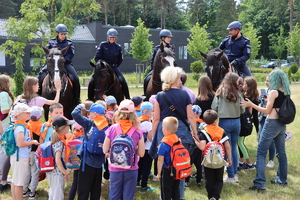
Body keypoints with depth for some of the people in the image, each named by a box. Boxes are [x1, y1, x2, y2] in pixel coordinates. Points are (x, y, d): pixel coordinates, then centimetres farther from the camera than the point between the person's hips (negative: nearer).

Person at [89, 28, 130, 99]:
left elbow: (120, 59, 14)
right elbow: (97, 57, 0)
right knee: (92, 82, -15)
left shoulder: (118, 47, 2)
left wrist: (115, 66, 3)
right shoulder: (102, 45, -2)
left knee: (123, 81, -19)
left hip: (113, 67, 1)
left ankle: (128, 99, -9)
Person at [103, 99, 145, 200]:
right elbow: (141, 153, -6)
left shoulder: (112, 129, -8)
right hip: (131, 169, 0)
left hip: (115, 169, 1)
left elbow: (105, 150, -3)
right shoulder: (137, 131, -9)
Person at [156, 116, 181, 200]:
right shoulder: (178, 140, 0)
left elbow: (160, 160, -17)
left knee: (166, 193, 5)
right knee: (175, 191, 17)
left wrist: (159, 173, -7)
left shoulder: (164, 143, -20)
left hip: (167, 171, -6)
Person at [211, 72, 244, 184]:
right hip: (236, 122, 2)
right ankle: (235, 174, 20)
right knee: (234, 148, 15)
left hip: (224, 122, -2)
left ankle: (231, 176, 7)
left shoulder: (220, 93, -7)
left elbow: (214, 108, -8)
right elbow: (242, 110, 1)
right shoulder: (238, 93, -4)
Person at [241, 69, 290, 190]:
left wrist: (251, 105, -8)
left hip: (272, 124, -8)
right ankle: (282, 179, 24)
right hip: (282, 125, 8)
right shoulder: (286, 93, 8)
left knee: (261, 152, -6)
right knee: (281, 152, 15)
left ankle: (260, 183, -12)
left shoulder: (274, 92, -12)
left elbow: (267, 111, -11)